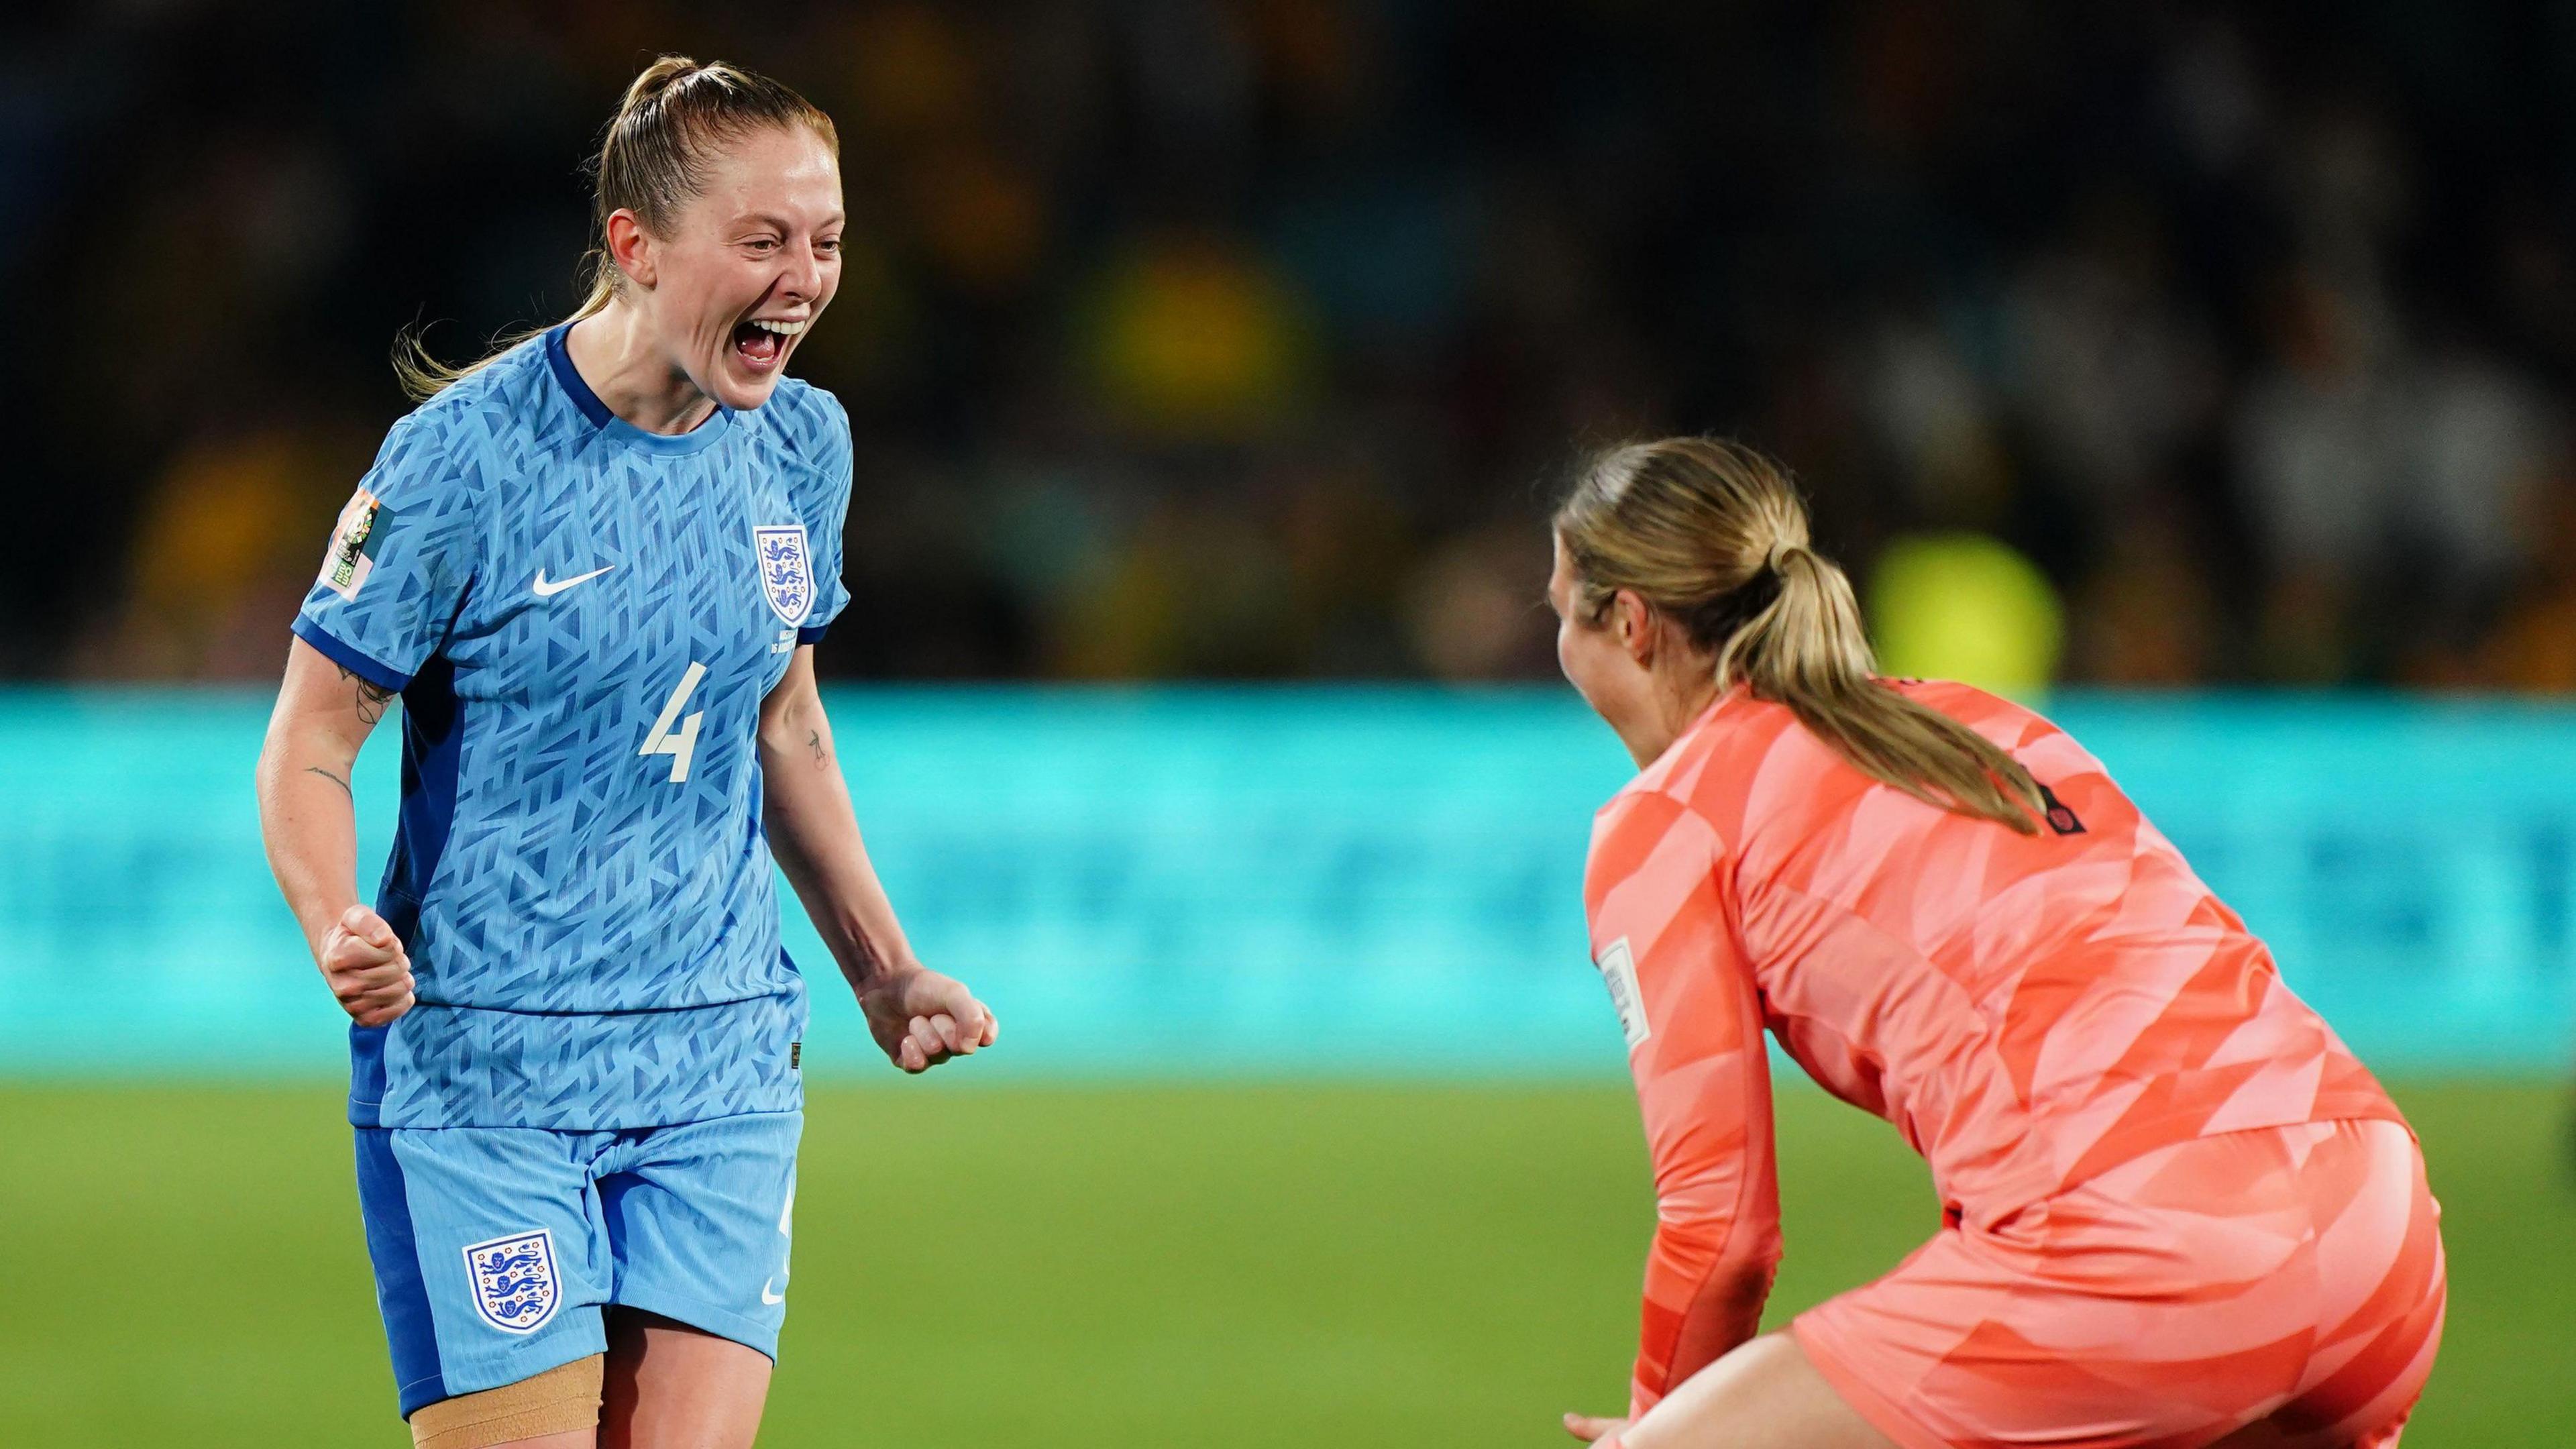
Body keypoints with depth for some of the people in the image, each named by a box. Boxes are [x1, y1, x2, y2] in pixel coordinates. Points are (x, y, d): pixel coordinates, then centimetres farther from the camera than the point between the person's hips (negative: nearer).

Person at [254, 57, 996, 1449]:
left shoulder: (801, 444, 6)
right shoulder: (464, 459, -12)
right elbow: (309, 745, -7)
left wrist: (882, 972, 17)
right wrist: (340, 931, -26)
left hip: (721, 1070, 5)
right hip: (478, 1083, -5)